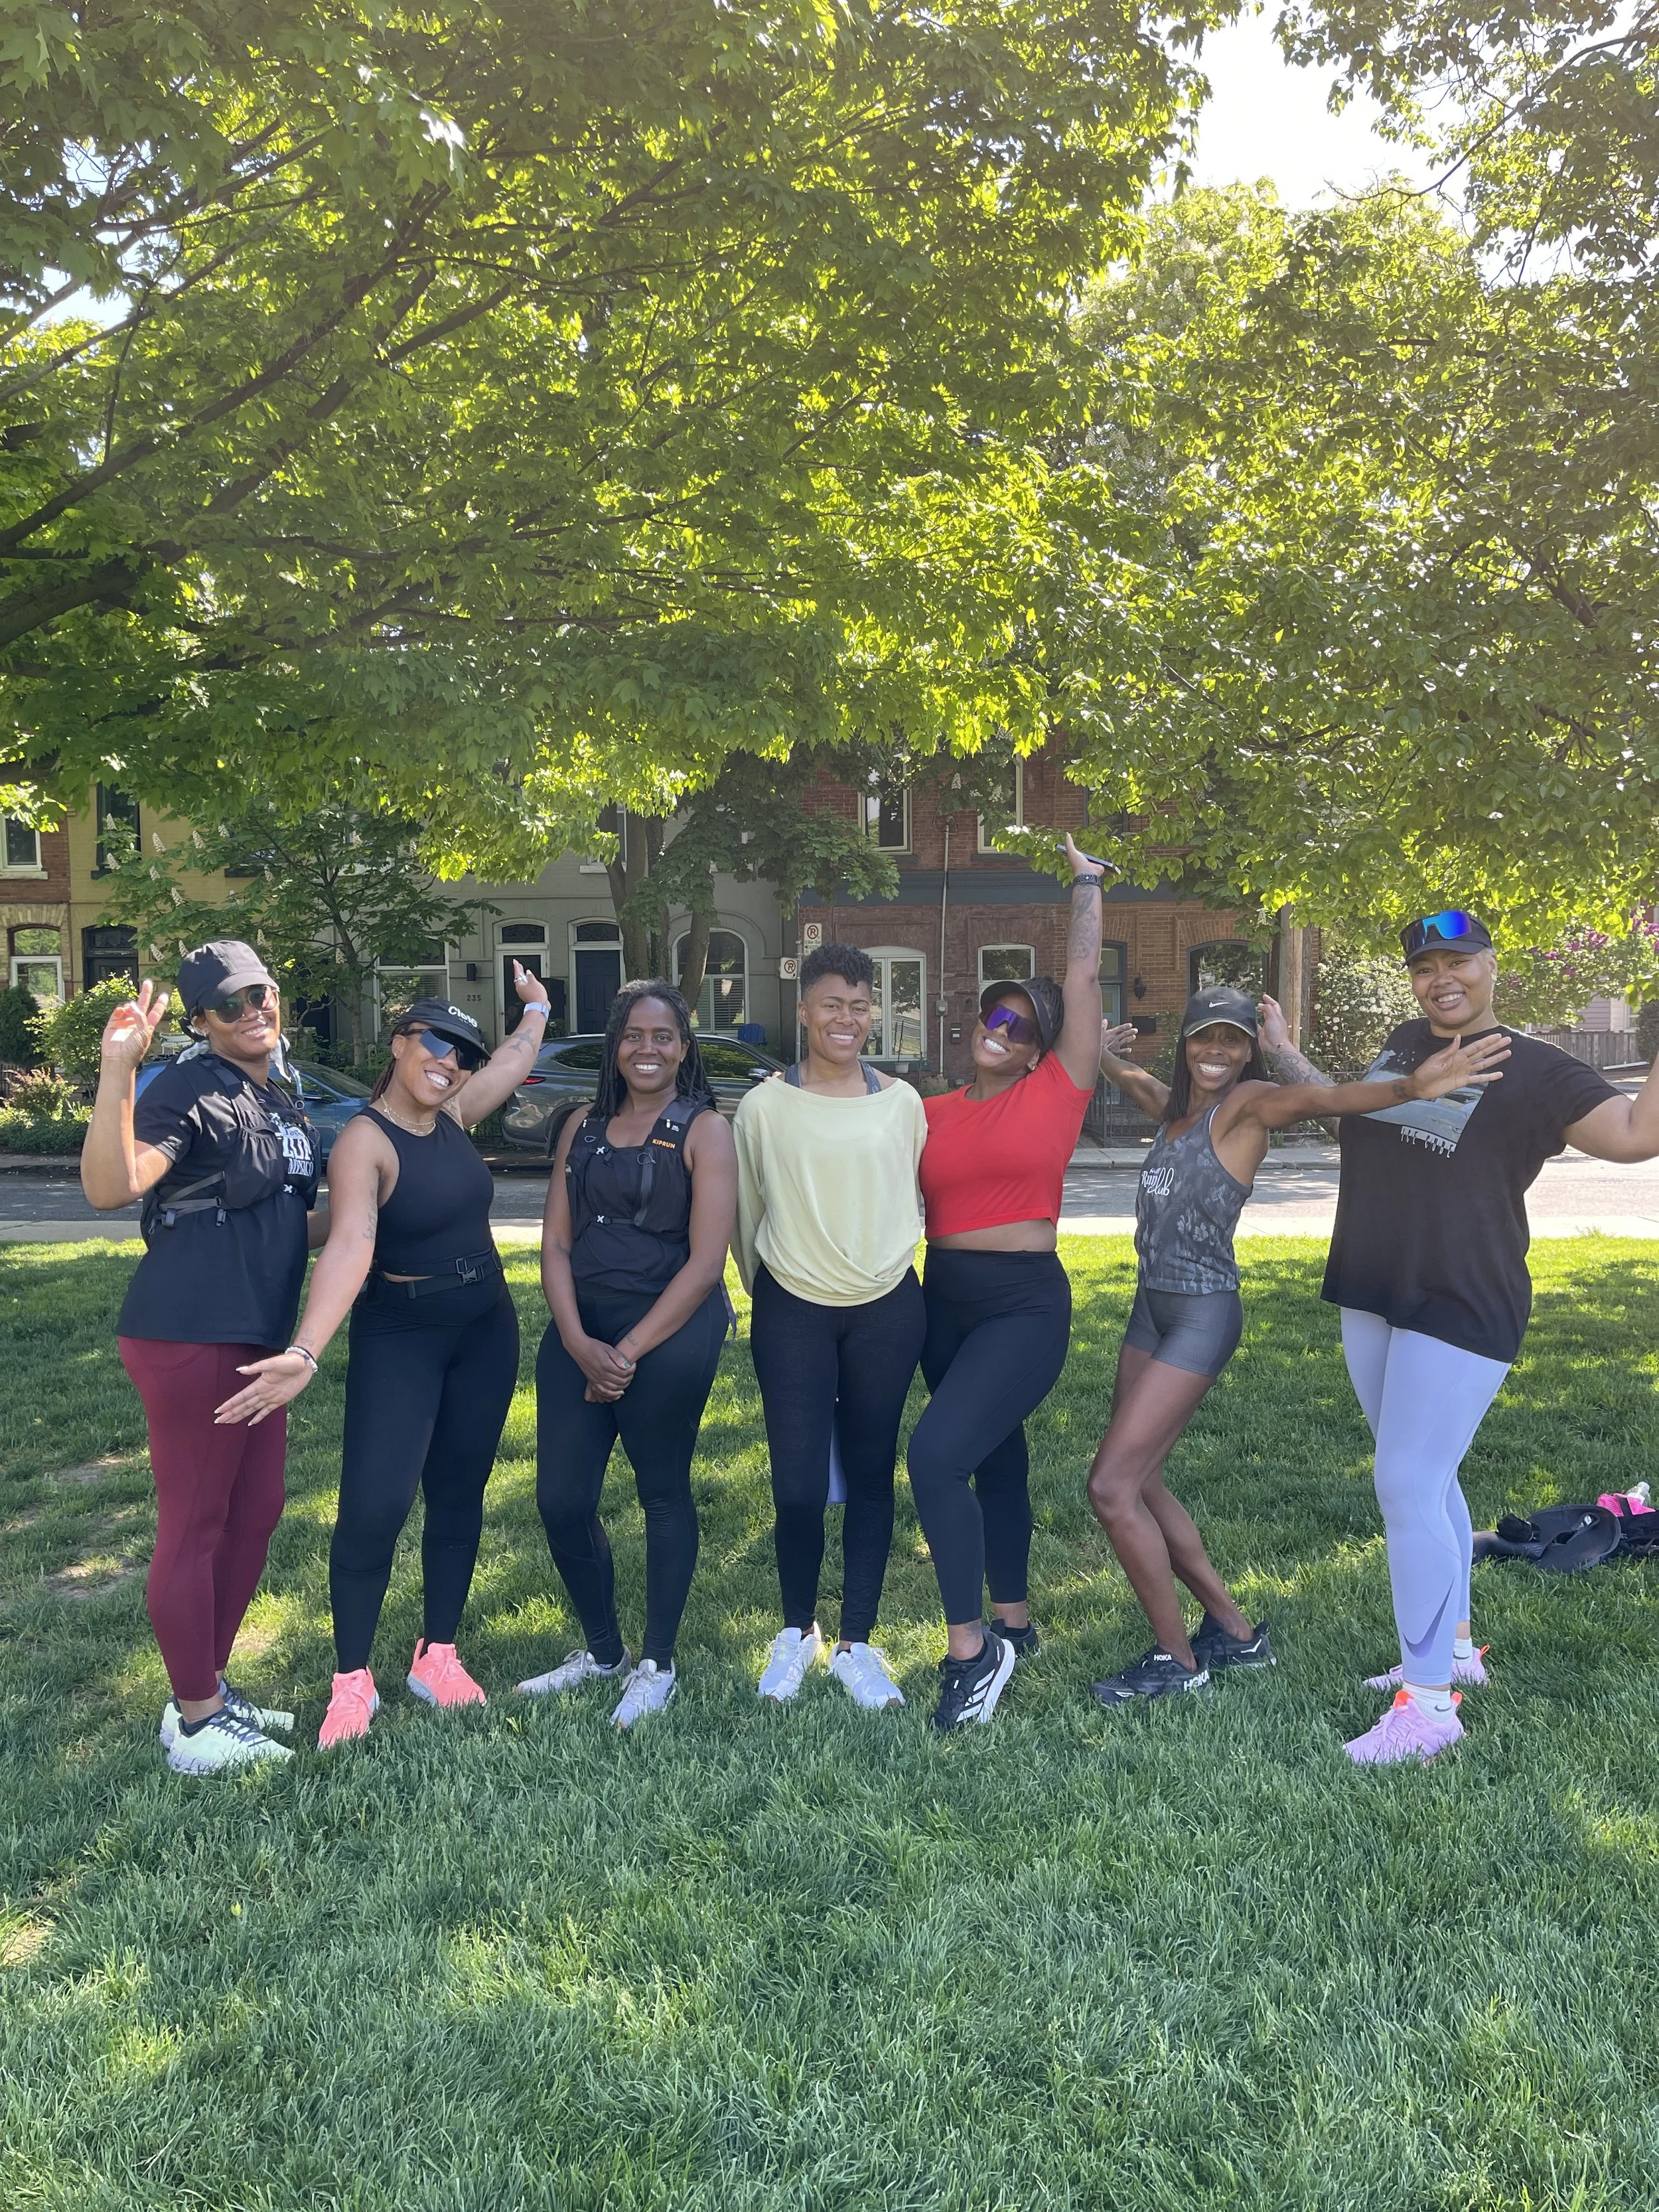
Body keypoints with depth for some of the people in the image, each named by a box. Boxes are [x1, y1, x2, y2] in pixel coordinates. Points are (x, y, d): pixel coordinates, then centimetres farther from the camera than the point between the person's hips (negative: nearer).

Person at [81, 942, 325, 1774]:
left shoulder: (281, 1104, 16)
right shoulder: (189, 1091, -12)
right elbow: (111, 1185, -30)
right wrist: (116, 1072, -38)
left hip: (252, 1339, 9)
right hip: (189, 1337, -9)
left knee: (255, 1515, 16)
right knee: (194, 1527, 1)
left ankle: (209, 1690, 32)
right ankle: (196, 1724, 14)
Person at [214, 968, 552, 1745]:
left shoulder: (454, 1112, 2)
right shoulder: (365, 1141, -19)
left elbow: (517, 1059, 23)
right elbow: (350, 1246, -34)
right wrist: (306, 1351, -46)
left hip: (487, 1330, 7)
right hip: (398, 1338, -6)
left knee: (459, 1494, 11)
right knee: (374, 1506, -11)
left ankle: (437, 1655, 24)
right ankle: (351, 1680, 6)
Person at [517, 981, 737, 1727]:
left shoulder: (703, 1132, -3)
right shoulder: (583, 1128, 12)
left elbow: (705, 1261, -9)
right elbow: (555, 1242, 7)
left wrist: (630, 1351, -12)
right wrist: (578, 1343, -8)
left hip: (671, 1332, -4)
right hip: (580, 1334, 5)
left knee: (663, 1493, 7)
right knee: (562, 1500, 4)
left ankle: (657, 1664, 25)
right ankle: (601, 1650, 27)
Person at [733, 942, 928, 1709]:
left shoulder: (900, 1101, 2)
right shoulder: (765, 1106, -2)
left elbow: (920, 1196, 12)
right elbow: (744, 1215, 6)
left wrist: (887, 1265, 13)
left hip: (887, 1310, 2)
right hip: (792, 1313, -2)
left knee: (871, 1478, 9)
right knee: (798, 1488, -4)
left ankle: (856, 1644, 23)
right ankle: (796, 1630, 22)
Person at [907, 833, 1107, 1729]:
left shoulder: (1058, 1091, -3)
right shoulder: (935, 1114, 8)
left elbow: (1084, 976, -4)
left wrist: (1087, 884, 6)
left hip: (1025, 1304, -6)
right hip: (944, 1302, 6)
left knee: (935, 1454, -20)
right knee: (994, 1459, 20)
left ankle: (971, 1646, -6)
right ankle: (1011, 1621, 37)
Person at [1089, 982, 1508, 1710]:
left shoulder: (1246, 1103, -11)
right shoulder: (1175, 1107, 11)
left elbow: (1315, 1097, -33)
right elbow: (1130, 1077, 37)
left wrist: (1411, 1088, -49)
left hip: (1202, 1317, -9)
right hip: (1151, 1308, 9)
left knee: (1111, 1486, -9)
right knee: (1136, 1483, 12)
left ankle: (1177, 1659, 6)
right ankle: (1234, 1631, 25)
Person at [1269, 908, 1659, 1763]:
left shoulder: (1535, 1069, -8)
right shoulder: (1405, 1041, 11)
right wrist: (1283, 1053, 28)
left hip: (1461, 1308, -7)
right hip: (1371, 1299, 7)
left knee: (1409, 1488, -12)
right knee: (1425, 1481, 17)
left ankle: (1428, 1703, -3)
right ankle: (1452, 1645, 32)